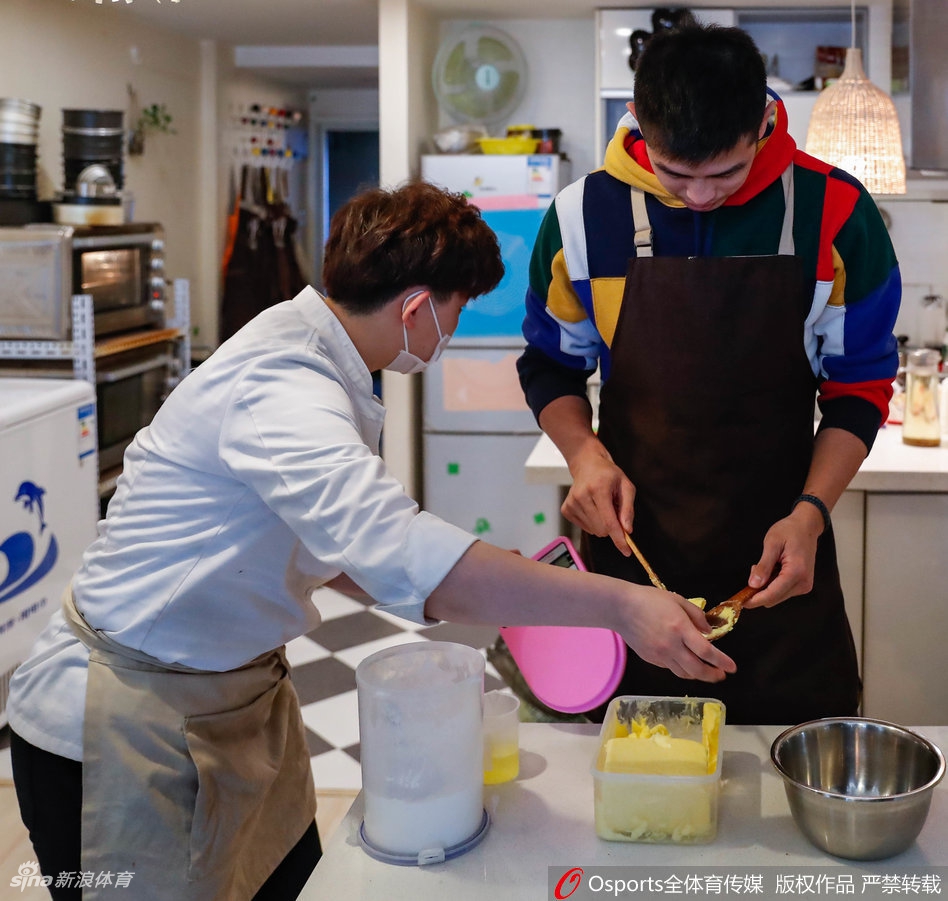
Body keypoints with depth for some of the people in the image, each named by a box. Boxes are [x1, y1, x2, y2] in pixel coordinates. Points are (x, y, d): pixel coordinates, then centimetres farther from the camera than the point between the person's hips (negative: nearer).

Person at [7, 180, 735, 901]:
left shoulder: (302, 350, 4)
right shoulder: (282, 393, -27)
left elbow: (331, 542, 11)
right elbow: (403, 556, -41)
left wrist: (499, 589, 5)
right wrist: (621, 605, -39)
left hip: (232, 694, 9)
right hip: (131, 728, -9)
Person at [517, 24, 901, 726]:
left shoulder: (835, 216, -8)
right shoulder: (584, 217, -6)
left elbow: (861, 384, 1)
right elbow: (552, 363, 8)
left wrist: (811, 512, -12)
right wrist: (585, 453, -11)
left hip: (778, 560, 0)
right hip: (631, 540, 1)